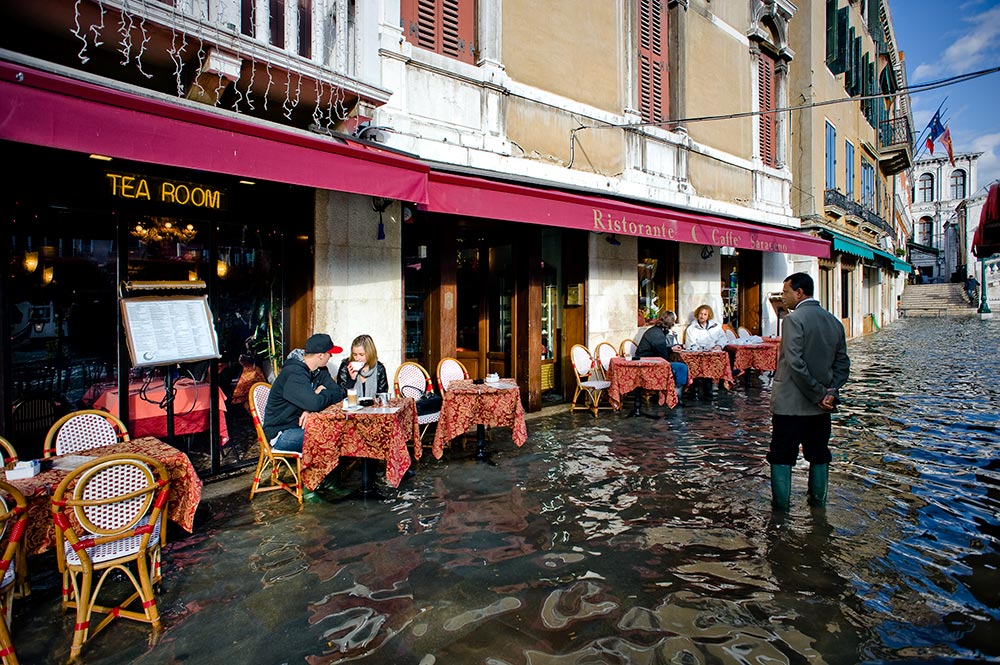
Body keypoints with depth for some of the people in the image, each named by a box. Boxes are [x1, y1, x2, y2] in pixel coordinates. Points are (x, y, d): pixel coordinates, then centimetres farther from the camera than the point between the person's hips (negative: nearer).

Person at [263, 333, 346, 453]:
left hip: (300, 426, 8)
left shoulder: (320, 371, 6)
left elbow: (340, 392, -2)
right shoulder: (294, 374, -23)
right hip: (281, 434, -8)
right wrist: (325, 394, -10)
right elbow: (315, 403, -34)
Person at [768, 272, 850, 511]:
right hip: (821, 407, 7)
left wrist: (818, 394, -14)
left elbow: (795, 363, -21)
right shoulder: (834, 322, 9)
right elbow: (842, 363, 10)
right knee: (819, 455, 16)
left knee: (781, 456, 3)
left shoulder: (793, 319, -14)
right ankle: (818, 503, 25)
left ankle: (781, 508, 7)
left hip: (790, 403, -7)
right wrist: (831, 391, 0)